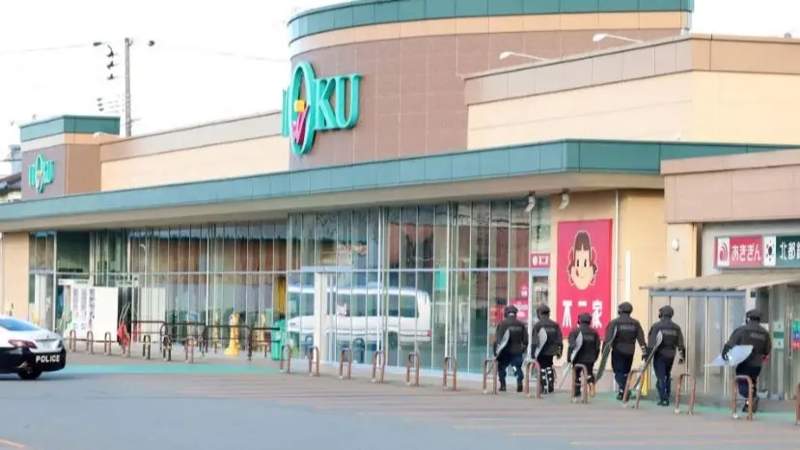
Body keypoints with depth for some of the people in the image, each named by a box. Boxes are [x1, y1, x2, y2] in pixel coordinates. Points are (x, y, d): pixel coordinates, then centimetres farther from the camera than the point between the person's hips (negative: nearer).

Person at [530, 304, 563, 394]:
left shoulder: (537, 326, -10)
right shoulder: (555, 325, 3)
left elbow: (534, 342, -11)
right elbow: (560, 340, 5)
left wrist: (532, 354, -7)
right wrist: (559, 351, 12)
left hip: (541, 351, -4)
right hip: (551, 351, 4)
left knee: (542, 368, 2)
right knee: (549, 366, 19)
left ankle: (544, 388, -1)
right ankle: (551, 386, 17)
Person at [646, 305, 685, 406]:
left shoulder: (656, 326, -9)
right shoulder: (676, 328, 5)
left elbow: (651, 343, -14)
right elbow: (680, 344, 6)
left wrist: (648, 355, -12)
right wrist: (681, 356, 13)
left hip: (660, 355, -5)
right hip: (671, 356, 5)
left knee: (660, 377, -3)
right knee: (667, 377, 18)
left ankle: (663, 399, -8)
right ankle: (666, 398, 19)